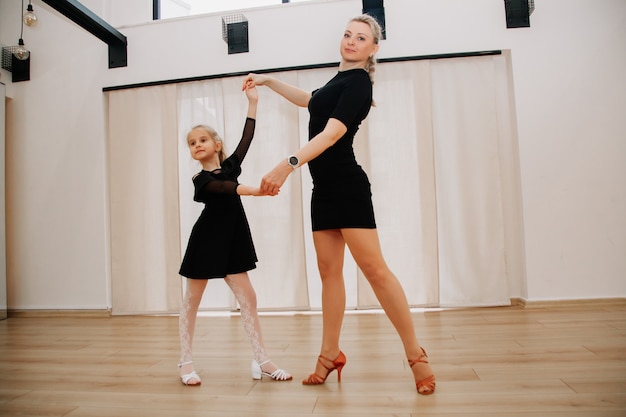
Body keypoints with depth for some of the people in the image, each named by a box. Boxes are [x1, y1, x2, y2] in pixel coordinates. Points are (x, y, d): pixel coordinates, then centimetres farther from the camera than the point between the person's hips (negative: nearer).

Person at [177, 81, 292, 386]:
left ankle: (261, 361, 8)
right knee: (192, 301, 8)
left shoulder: (230, 166, 5)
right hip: (205, 241, -4)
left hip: (233, 241, 5)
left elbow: (247, 137, 0)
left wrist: (252, 102, 1)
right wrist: (254, 190, -45)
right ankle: (186, 362, 20)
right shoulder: (201, 179, -10)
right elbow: (227, 188, -30)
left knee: (248, 298, 2)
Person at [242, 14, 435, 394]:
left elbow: (332, 132, -21)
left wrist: (288, 165, -31)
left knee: (374, 268, -12)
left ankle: (416, 354, -1)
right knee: (329, 270, 7)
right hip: (324, 188, 9)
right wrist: (267, 81, 39)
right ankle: (330, 354, 14)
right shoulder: (341, 80, 21)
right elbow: (308, 100, 40)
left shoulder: (359, 81, -6)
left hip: (347, 185, -9)